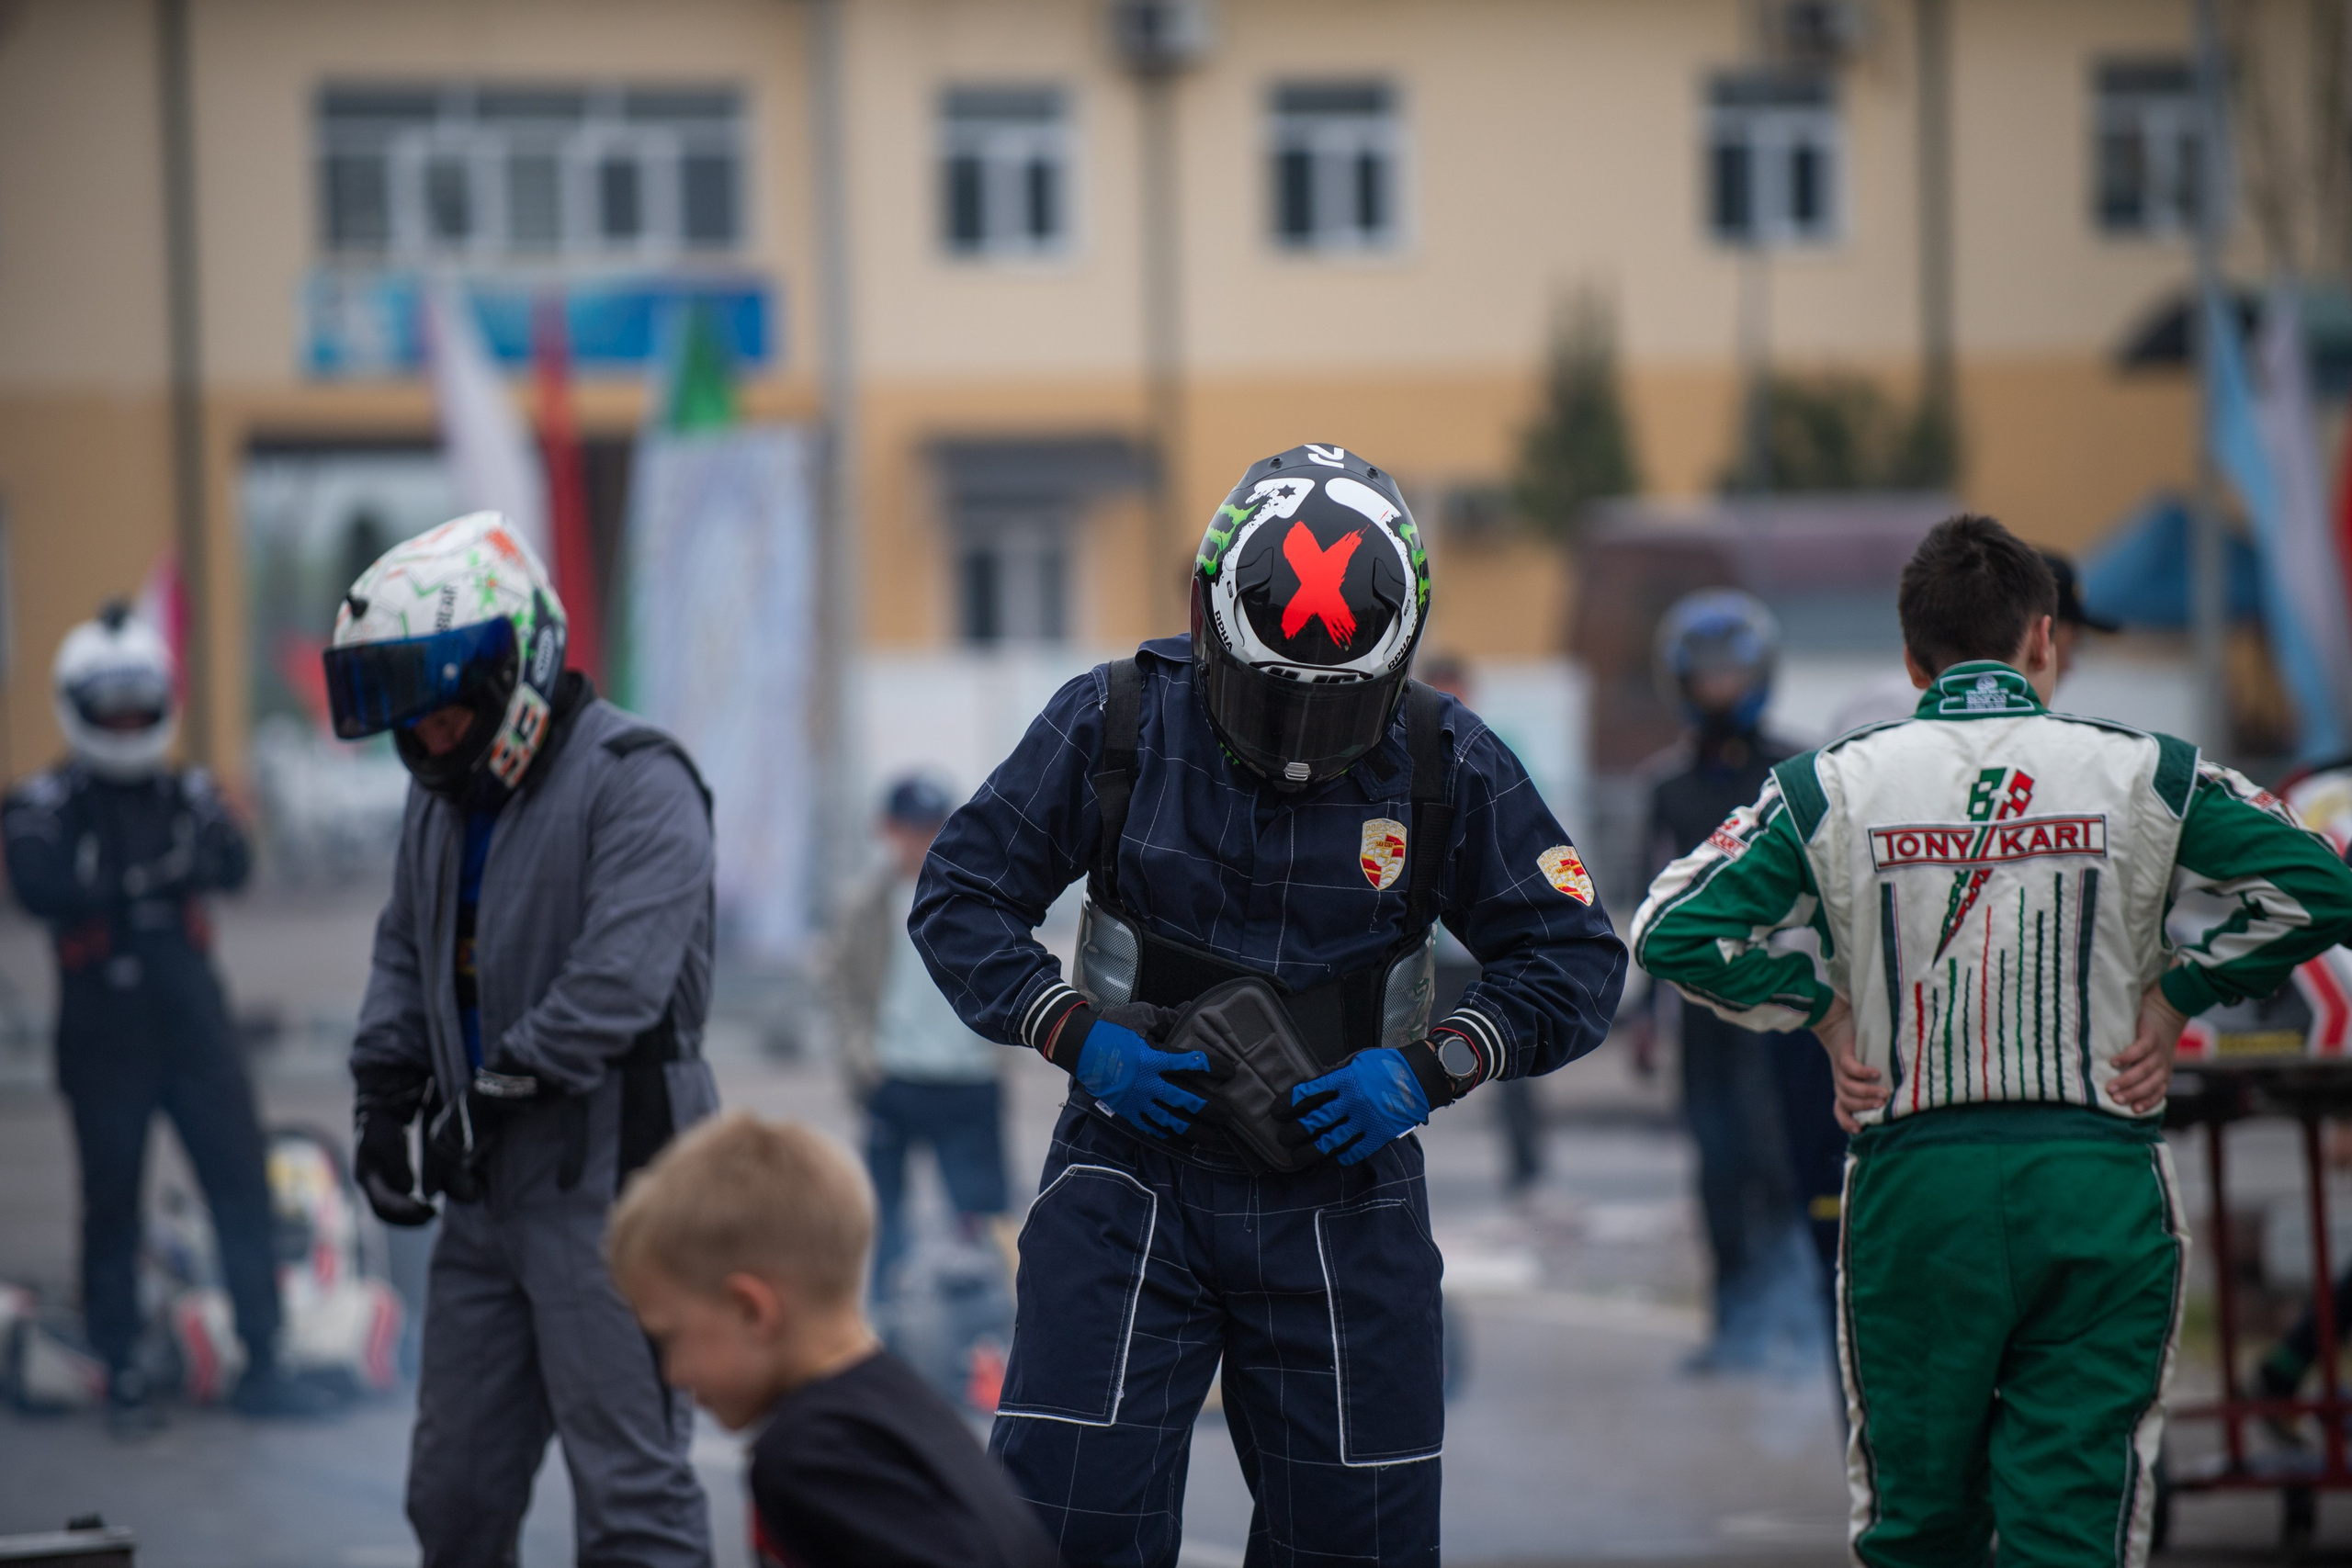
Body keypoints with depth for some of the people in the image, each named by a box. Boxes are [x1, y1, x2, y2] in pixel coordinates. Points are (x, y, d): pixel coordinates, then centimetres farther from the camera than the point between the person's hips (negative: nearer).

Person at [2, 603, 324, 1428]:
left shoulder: (188, 793, 10)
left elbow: (234, 863, -10)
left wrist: (196, 855, -31)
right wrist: (142, 880, -25)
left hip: (195, 1019, 3)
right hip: (103, 1031, -3)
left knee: (243, 1185, 0)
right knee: (112, 1199, 3)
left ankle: (261, 1363, 8)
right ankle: (123, 1374, 13)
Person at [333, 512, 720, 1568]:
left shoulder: (635, 785, -14)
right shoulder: (442, 792, 14)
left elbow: (615, 984, -23)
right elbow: (407, 951, 25)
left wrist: (498, 1092, -16)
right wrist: (383, 1099, 11)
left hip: (605, 1179, -8)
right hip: (485, 1195, 8)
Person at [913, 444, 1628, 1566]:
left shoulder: (1445, 767, -5)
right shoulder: (1117, 723, -7)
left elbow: (1572, 962, 1)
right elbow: (962, 896, 0)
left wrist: (1430, 1069, -14)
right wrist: (1079, 1036, -13)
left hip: (1343, 1192, 1)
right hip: (1135, 1172, -1)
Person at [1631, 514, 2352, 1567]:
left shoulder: (1831, 787, 1)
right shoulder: (2142, 777, 1)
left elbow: (1674, 930, -3)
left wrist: (1821, 1008, 6)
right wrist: (2174, 992, 6)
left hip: (1915, 1189, 0)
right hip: (2100, 1186, 0)